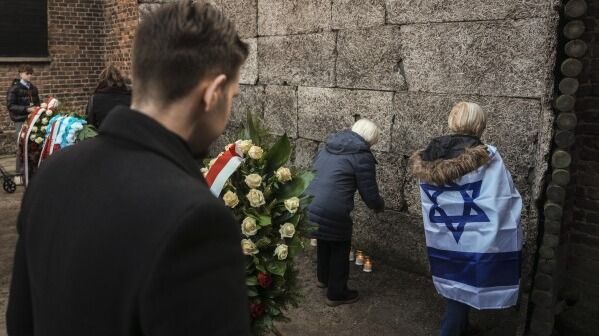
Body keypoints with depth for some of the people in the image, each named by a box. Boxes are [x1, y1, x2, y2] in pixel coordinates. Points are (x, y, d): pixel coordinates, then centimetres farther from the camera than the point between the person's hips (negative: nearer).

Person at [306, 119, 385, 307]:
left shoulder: (329, 146, 14)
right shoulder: (363, 157, -8)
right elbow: (370, 195, -7)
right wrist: (380, 206, 16)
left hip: (309, 207, 8)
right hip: (332, 213, -8)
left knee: (324, 242, 30)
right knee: (340, 250, 16)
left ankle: (323, 278, 52)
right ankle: (336, 294, 31)